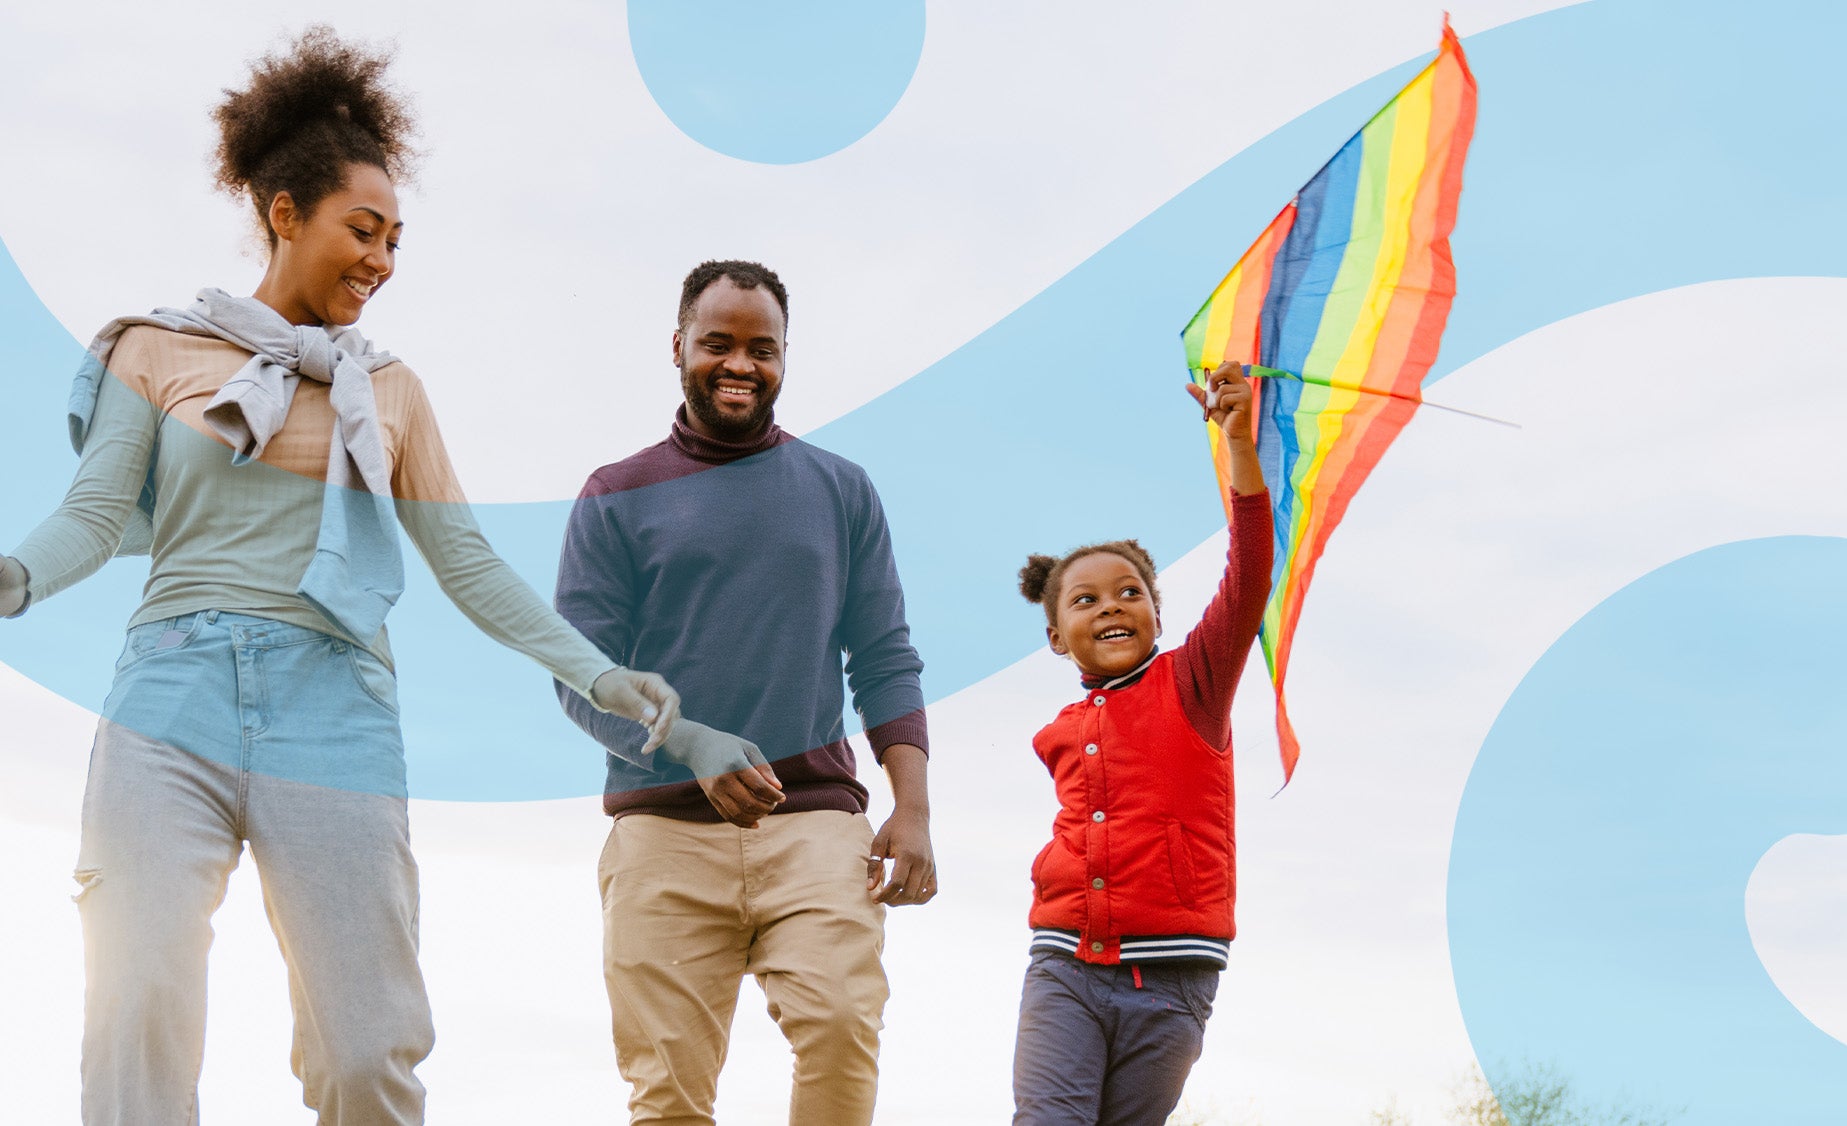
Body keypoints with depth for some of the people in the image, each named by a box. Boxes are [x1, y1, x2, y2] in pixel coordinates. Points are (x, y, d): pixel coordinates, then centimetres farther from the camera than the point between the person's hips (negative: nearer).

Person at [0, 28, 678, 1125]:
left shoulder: (390, 391, 19)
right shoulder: (161, 349, 13)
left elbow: (469, 563, 16)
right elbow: (98, 512, 4)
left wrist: (595, 672, 6)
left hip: (334, 716, 2)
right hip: (175, 703, -2)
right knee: (138, 1020, -13)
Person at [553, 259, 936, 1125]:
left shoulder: (841, 492, 16)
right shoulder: (616, 501, 11)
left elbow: (885, 662, 12)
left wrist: (913, 809, -2)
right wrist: (694, 745, -16)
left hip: (814, 819, 0)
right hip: (664, 827, 0)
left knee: (841, 1024, -22)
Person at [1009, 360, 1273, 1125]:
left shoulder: (1191, 684, 1)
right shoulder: (1059, 736, 13)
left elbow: (1248, 577, -14)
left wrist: (1240, 441, -23)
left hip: (1167, 978, -3)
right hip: (1065, 968, 3)